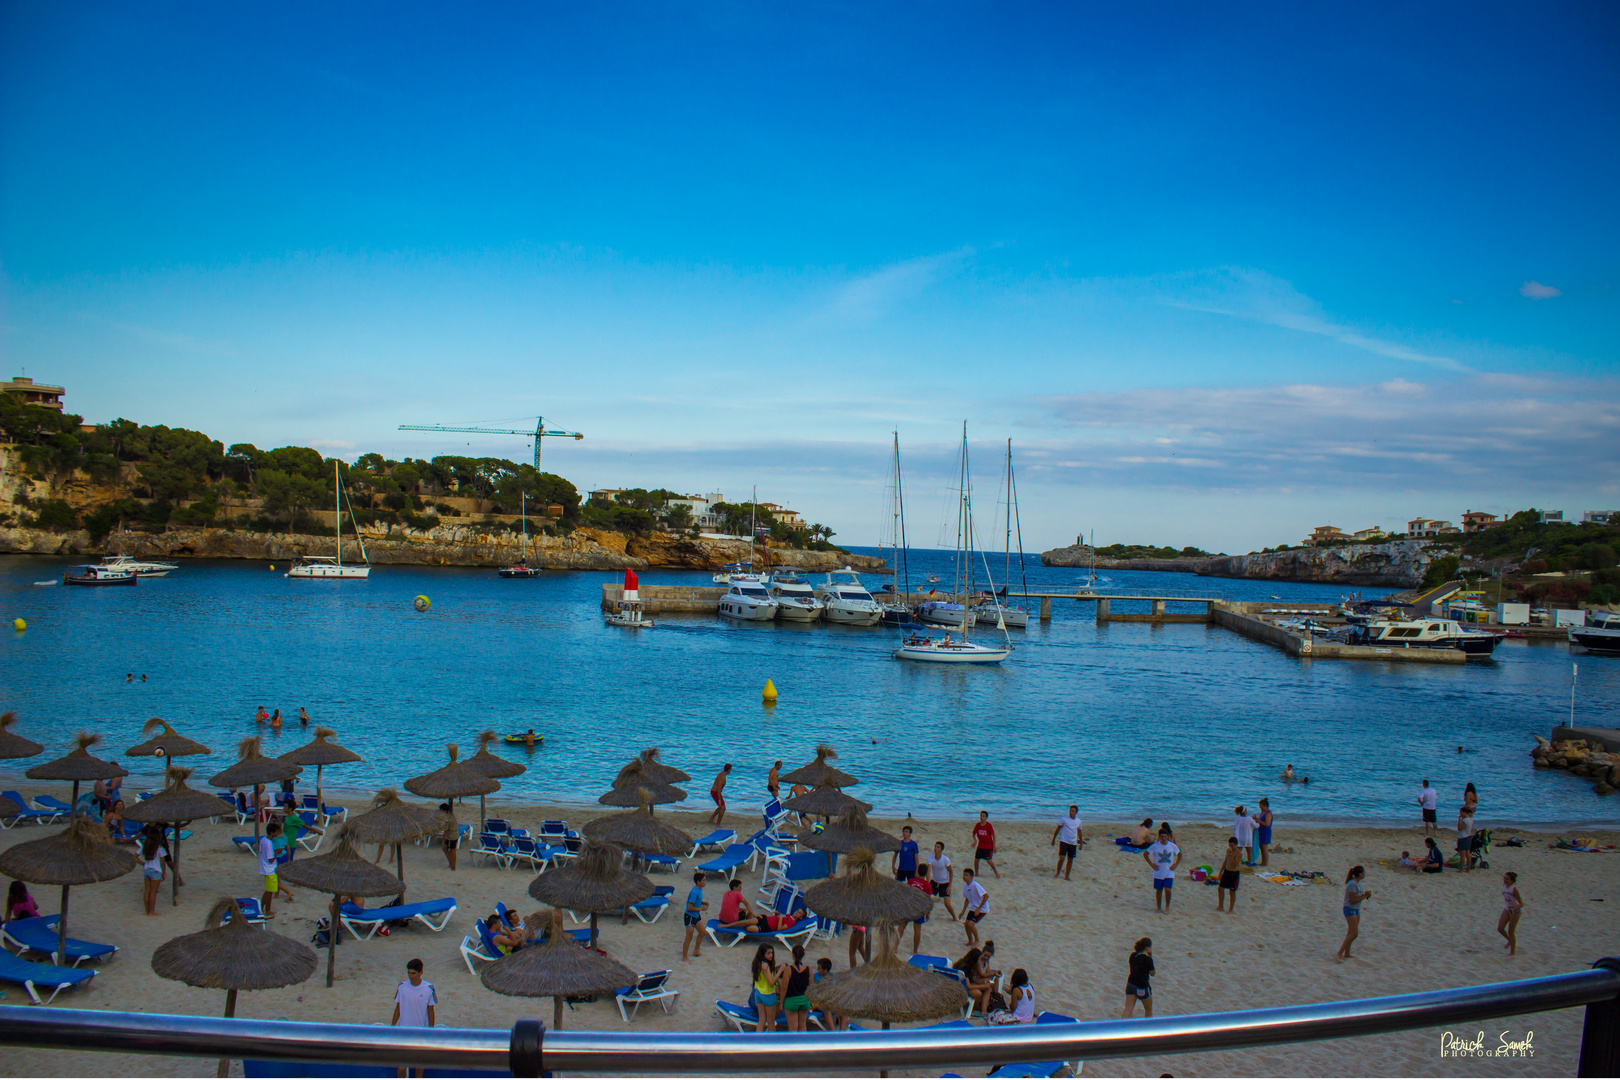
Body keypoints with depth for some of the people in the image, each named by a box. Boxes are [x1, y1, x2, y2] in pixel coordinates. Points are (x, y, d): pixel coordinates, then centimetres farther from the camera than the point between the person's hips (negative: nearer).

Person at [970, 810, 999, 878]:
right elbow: (974, 834, 8)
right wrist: (975, 840, -12)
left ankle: (995, 871, 16)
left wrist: (994, 845, -9)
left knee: (989, 860, -10)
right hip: (980, 845, 4)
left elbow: (993, 835, -7)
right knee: (976, 859, 0)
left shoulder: (989, 825, -13)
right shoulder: (978, 825, -2)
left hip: (988, 846, -4)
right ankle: (976, 873, 18)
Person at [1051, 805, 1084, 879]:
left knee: (1070, 860, 7)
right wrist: (1053, 839, 6)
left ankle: (1067, 876, 19)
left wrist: (1081, 843, 20)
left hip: (1073, 843, 4)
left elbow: (1079, 832, 18)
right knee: (1062, 858, -13)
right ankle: (1057, 872, 11)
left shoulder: (1078, 821, 5)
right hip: (1064, 842, -4)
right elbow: (1058, 829, 3)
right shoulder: (1064, 819, -6)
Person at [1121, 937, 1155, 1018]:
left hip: (1130, 984, 5)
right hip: (1142, 987, -5)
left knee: (1128, 1010, 2)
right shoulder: (1148, 959, -18)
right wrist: (1151, 957, -6)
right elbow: (1152, 973, -5)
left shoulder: (1133, 955, 0)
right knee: (1149, 1010, 21)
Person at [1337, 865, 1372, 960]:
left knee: (1351, 933, 13)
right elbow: (1352, 900, -23)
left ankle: (1347, 954, 21)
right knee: (1354, 934, -10)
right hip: (1350, 909, -9)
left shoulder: (1358, 883, 8)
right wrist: (1365, 896, -17)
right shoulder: (1352, 884, -22)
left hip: (1356, 909, 9)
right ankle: (1340, 952, -3)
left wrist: (1365, 894, -2)